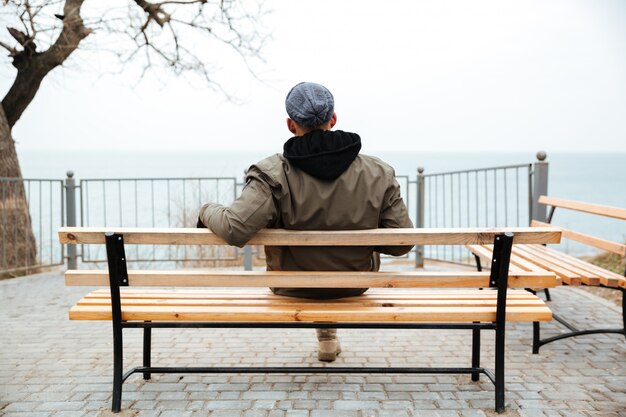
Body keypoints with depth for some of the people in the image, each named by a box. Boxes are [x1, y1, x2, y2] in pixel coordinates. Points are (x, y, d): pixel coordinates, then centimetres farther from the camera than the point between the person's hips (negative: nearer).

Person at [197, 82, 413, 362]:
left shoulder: (273, 174, -27)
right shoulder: (378, 173, -20)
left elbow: (235, 230, -35)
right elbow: (402, 242, -15)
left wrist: (208, 211, -12)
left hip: (293, 287, -1)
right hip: (354, 285, 1)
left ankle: (326, 332, 51)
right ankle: (328, 330, 52)